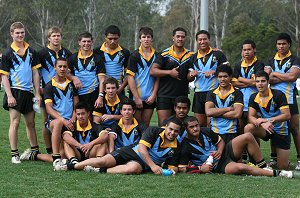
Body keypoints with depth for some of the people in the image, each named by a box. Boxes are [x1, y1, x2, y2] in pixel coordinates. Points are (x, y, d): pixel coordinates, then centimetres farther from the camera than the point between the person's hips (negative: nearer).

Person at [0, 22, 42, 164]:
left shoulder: (31, 52, 10)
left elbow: (35, 73, 11)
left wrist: (37, 93, 6)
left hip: (28, 92, 5)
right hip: (14, 91, -5)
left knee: (30, 123, 13)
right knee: (15, 123, -6)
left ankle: (35, 151, 23)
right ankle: (14, 154, -1)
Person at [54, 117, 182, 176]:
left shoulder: (175, 147, 2)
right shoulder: (154, 131, -6)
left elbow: (173, 166, 10)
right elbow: (142, 148, -16)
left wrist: (172, 170, -17)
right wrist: (153, 165, -28)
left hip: (143, 164, 0)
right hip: (131, 152, 0)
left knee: (133, 168, -39)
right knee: (103, 161, -21)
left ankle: (100, 171, -26)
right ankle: (70, 166, -5)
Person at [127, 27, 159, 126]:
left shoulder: (156, 56, 7)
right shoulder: (135, 56, -4)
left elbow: (157, 78, 10)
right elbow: (130, 77, -8)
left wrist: (153, 95, -1)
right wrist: (137, 98, -12)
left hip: (150, 98, 3)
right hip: (137, 97, -3)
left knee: (146, 125, 8)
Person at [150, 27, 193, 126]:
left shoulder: (190, 55, 11)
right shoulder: (164, 54, 0)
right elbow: (152, 71, -8)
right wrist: (170, 72, -15)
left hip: (182, 95, 3)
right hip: (165, 95, -3)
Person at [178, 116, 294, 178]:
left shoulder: (205, 132, 0)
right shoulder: (186, 147, -16)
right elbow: (181, 169, -14)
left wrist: (220, 150, -8)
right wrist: (200, 168, -23)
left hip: (225, 152, 6)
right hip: (218, 167, -6)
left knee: (247, 137, -14)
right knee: (241, 167, -37)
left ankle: (263, 166, -5)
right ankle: (275, 174, -25)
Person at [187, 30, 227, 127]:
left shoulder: (218, 54, 2)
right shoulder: (193, 58, 15)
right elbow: (189, 78, 18)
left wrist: (214, 72, -17)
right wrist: (192, 74, -5)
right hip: (199, 93, 4)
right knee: (199, 124, 5)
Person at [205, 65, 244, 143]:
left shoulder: (237, 93, 3)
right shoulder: (211, 93, 9)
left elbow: (237, 114, -11)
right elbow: (208, 112, -7)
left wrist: (216, 113, -8)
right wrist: (229, 108, -9)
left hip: (231, 133, -2)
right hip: (214, 132, 2)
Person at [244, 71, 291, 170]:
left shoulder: (278, 95, -19)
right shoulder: (253, 98, -5)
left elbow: (287, 115, -24)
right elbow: (250, 117, -13)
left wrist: (267, 120, -33)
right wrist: (263, 124, -35)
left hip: (281, 132, -3)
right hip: (264, 129, 3)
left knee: (282, 167, -4)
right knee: (248, 128, -30)